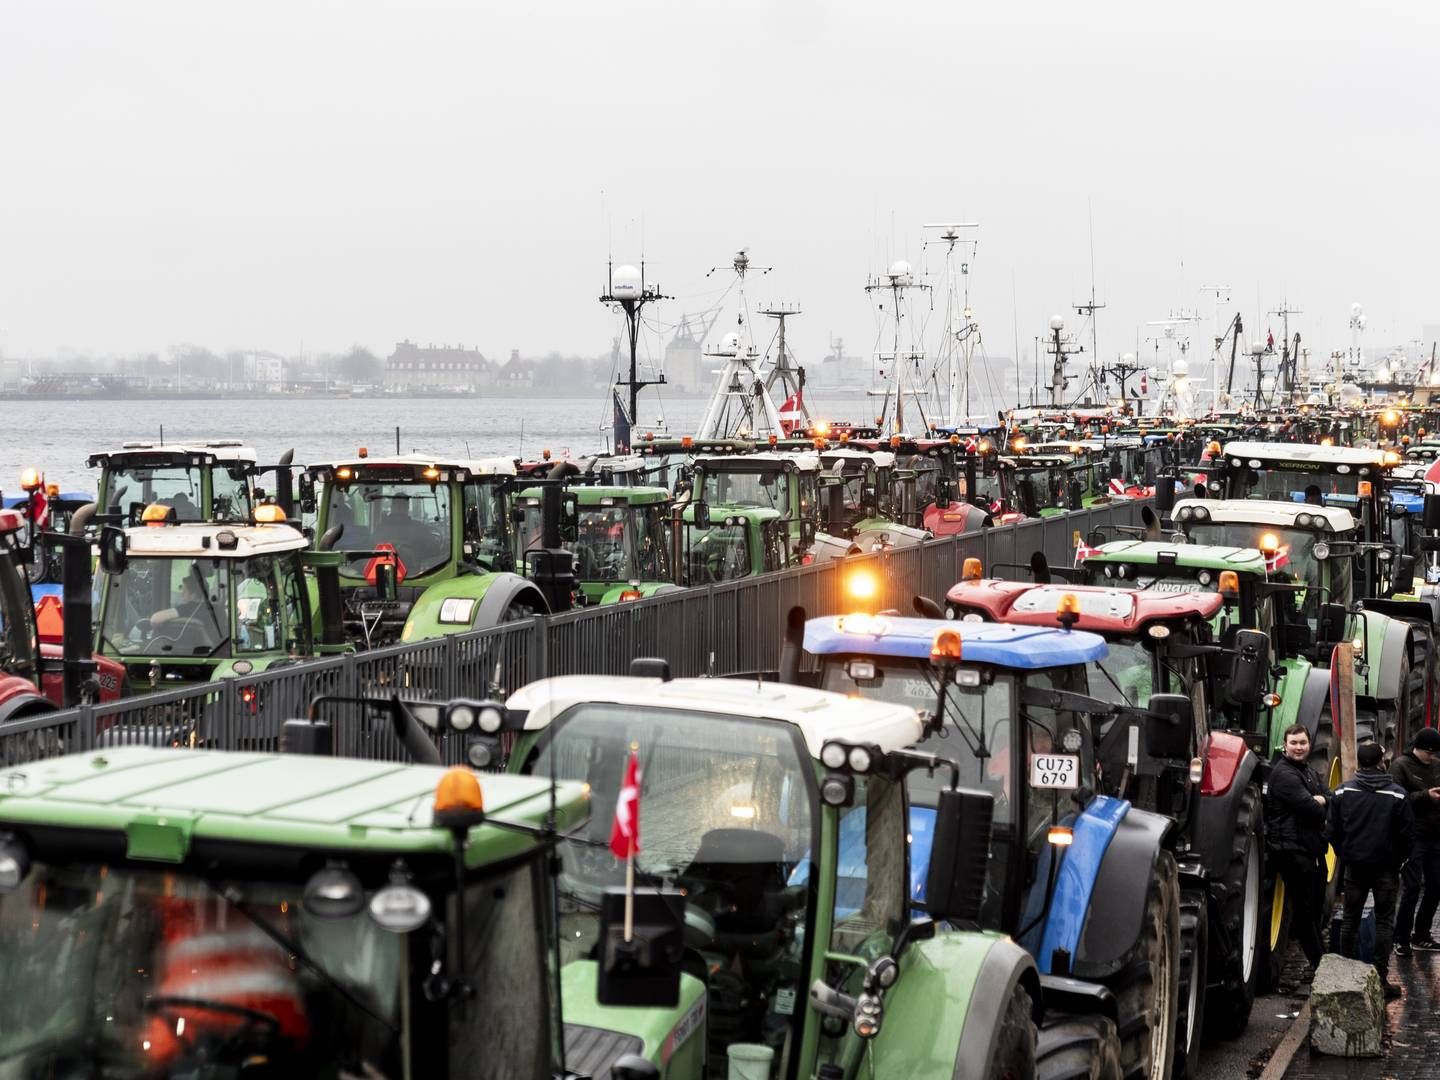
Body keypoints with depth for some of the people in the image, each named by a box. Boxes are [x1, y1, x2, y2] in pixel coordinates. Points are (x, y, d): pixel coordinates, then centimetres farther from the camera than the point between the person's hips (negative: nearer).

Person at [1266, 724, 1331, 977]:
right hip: (1293, 849, -9)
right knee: (1304, 908, -4)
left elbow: (1331, 801, 9)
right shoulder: (1284, 774, -13)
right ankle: (1318, 961, 0)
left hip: (1314, 849, 9)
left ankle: (1317, 958, 30)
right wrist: (1320, 805, 0)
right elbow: (1310, 808, -20)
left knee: (1316, 906, 17)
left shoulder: (1311, 773, 19)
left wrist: (1321, 801, -12)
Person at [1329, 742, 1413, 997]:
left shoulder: (1343, 791, -4)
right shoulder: (1396, 794, -11)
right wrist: (1397, 861, 7)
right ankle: (1381, 978, 2)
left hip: (1354, 867, 2)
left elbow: (1333, 831, 1)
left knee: (1350, 919, 14)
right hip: (1386, 868, -2)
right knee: (1384, 922, 4)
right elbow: (1407, 835, -6)